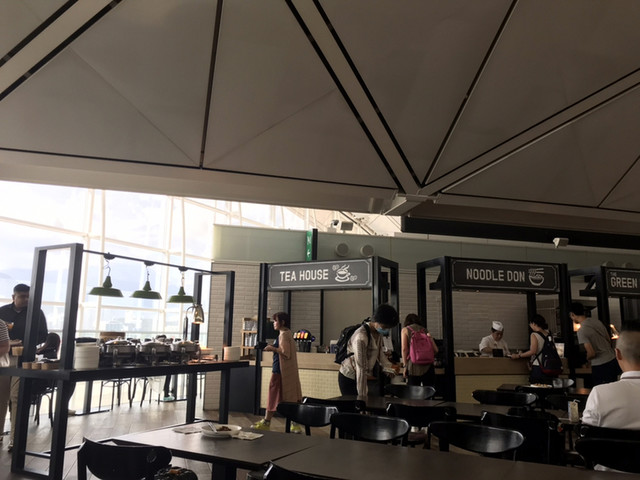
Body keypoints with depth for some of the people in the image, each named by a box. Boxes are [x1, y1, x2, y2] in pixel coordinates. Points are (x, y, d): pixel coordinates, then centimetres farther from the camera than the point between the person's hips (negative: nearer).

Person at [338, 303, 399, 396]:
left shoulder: (379, 332, -3)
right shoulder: (361, 337, -29)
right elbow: (361, 368, -27)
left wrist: (387, 368, 8)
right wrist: (362, 395, -24)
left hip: (366, 376, 8)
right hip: (349, 378, -8)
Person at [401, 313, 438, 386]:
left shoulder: (405, 330, 9)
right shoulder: (425, 330, 17)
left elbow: (404, 349, -4)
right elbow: (435, 349, 8)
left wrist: (405, 366, -3)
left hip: (413, 366, -2)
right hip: (428, 366, 2)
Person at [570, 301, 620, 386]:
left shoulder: (581, 331, -19)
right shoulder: (596, 321, 3)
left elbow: (591, 353, -20)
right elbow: (609, 340, 12)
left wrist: (586, 359, 0)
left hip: (601, 366, -7)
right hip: (613, 360, 7)